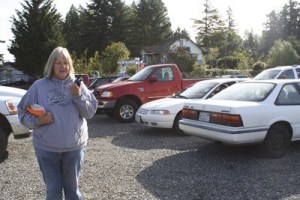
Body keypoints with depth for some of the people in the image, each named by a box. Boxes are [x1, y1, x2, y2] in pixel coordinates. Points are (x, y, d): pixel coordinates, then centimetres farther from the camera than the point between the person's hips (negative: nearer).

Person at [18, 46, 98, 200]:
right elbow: (23, 113, 2)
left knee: (72, 188, 16)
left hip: (75, 147, 1)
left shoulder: (78, 85, 2)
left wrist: (78, 96, -16)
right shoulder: (39, 86, -1)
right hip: (46, 148, -1)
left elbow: (90, 112, -2)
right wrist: (38, 121, -16)